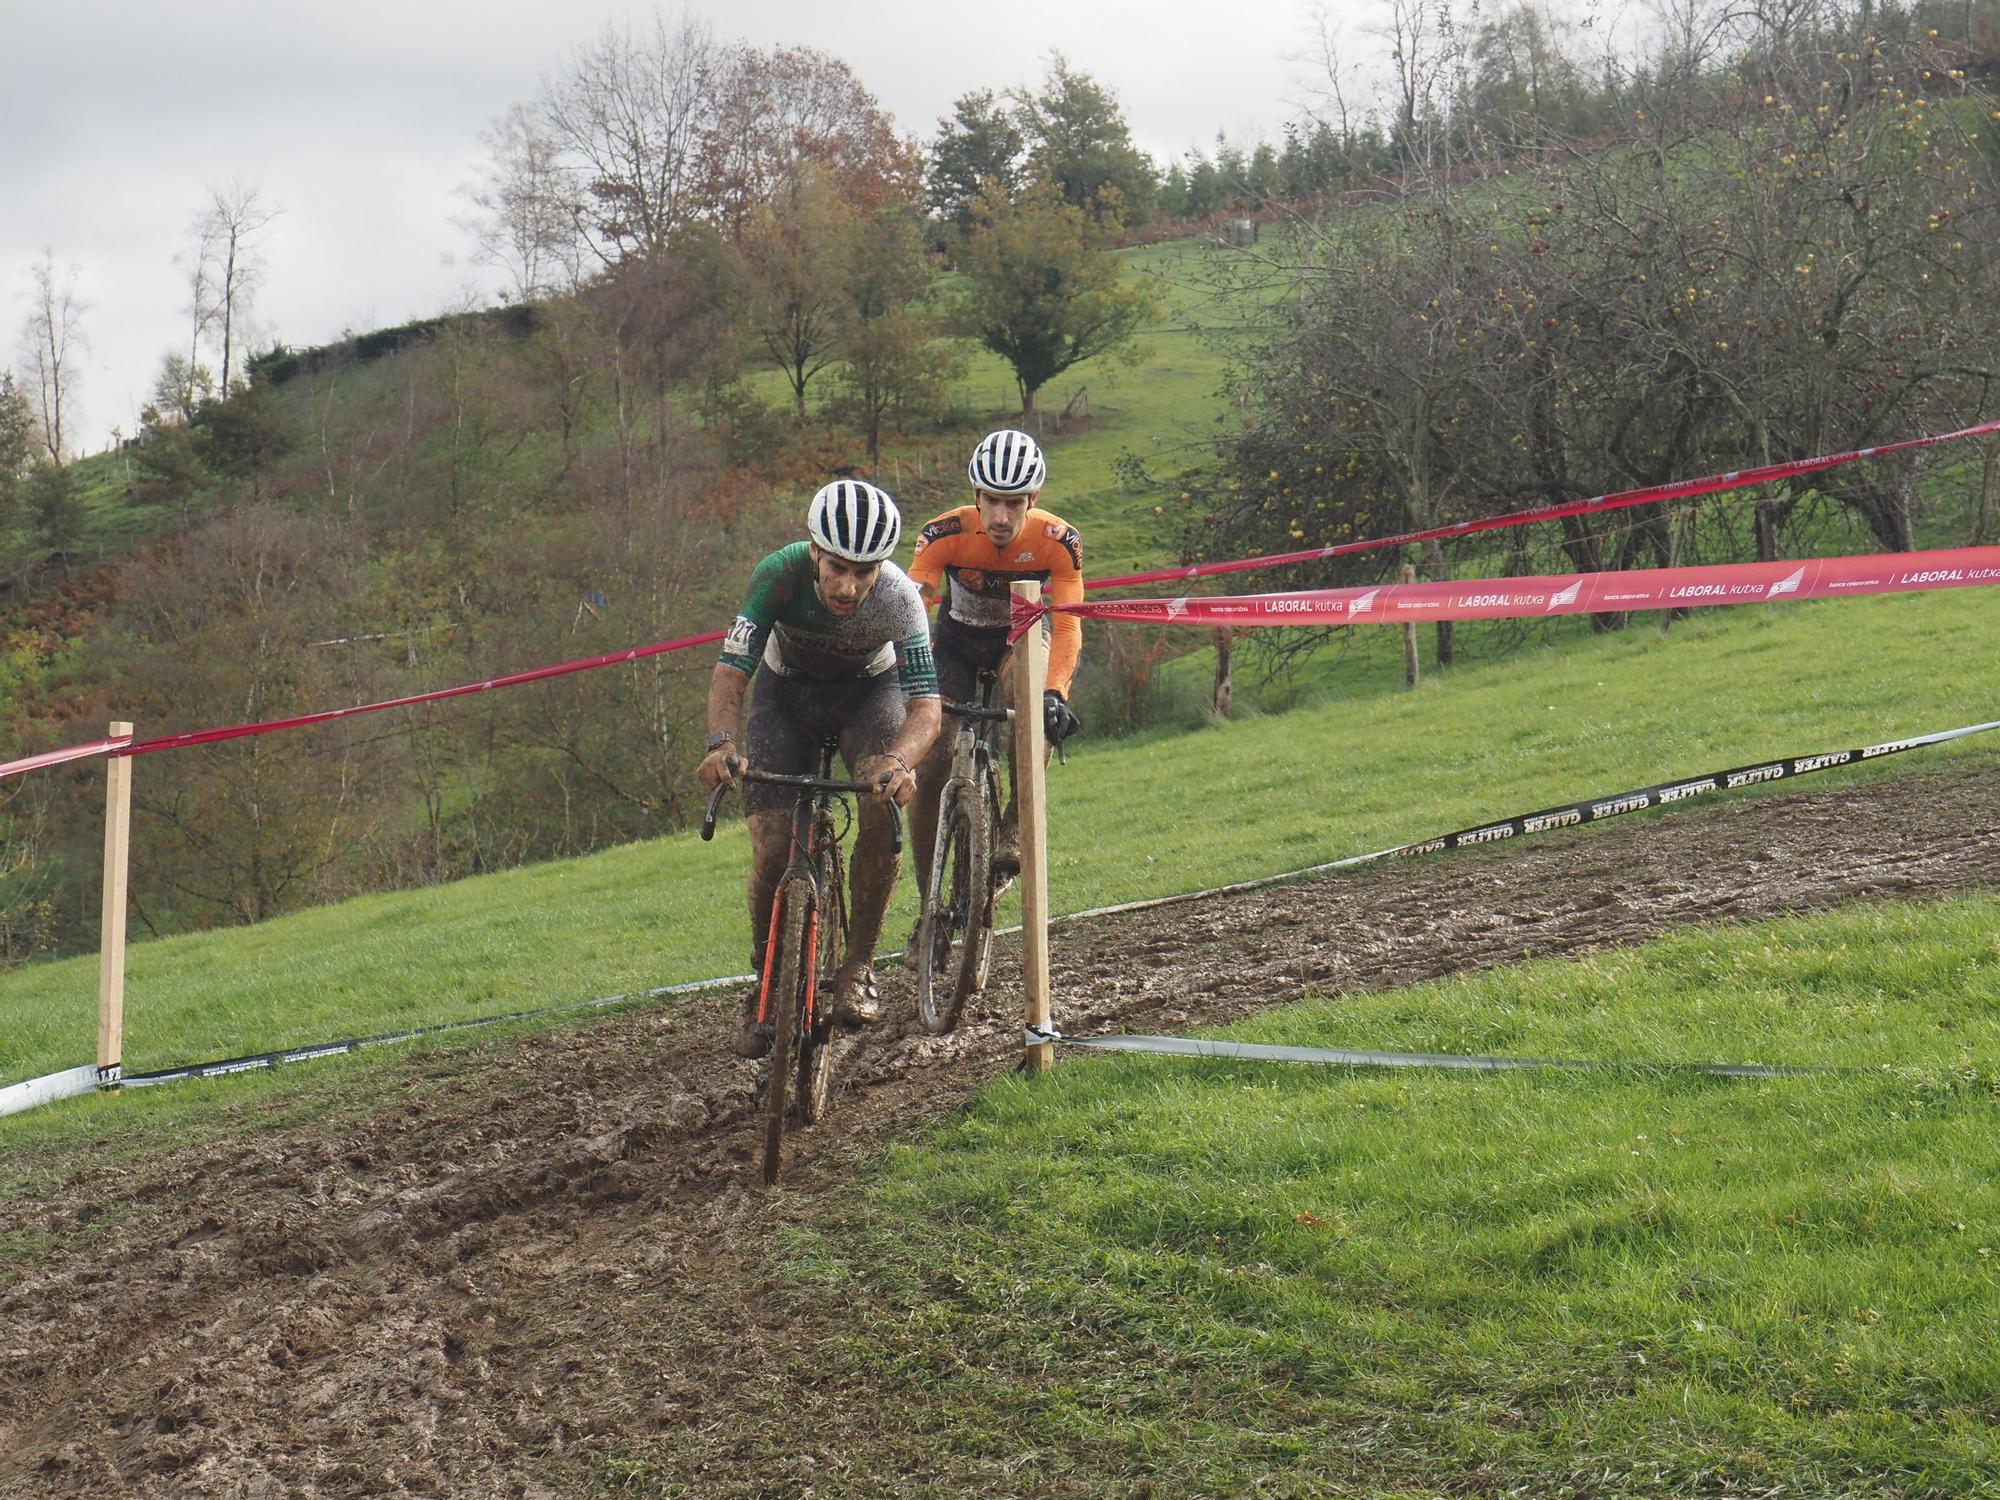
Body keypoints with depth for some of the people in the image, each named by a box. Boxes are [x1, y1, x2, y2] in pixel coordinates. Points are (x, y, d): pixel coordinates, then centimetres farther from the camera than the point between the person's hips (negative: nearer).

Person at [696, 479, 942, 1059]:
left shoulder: (900, 597, -32)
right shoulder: (779, 575, -33)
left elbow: (925, 705, -35)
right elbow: (731, 672, -34)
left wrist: (899, 761, -56)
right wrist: (723, 742, -53)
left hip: (869, 690, 0)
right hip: (786, 691, 0)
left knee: (884, 809, -28)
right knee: (773, 847, -12)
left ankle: (857, 967, -12)